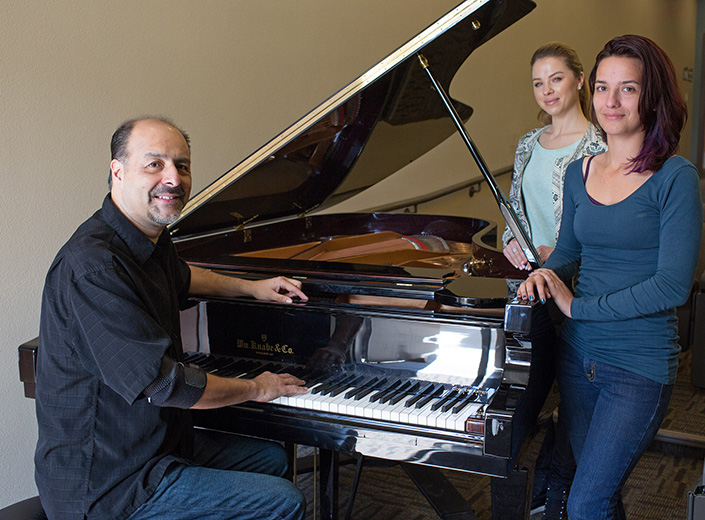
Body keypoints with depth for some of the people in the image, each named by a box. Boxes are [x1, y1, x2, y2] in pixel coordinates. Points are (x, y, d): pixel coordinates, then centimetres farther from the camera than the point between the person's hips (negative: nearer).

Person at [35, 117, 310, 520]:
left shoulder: (151, 240, 5)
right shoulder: (94, 266, -28)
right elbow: (162, 383, -29)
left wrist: (252, 287, 22)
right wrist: (256, 389, -14)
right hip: (105, 485, -10)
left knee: (273, 458, 23)